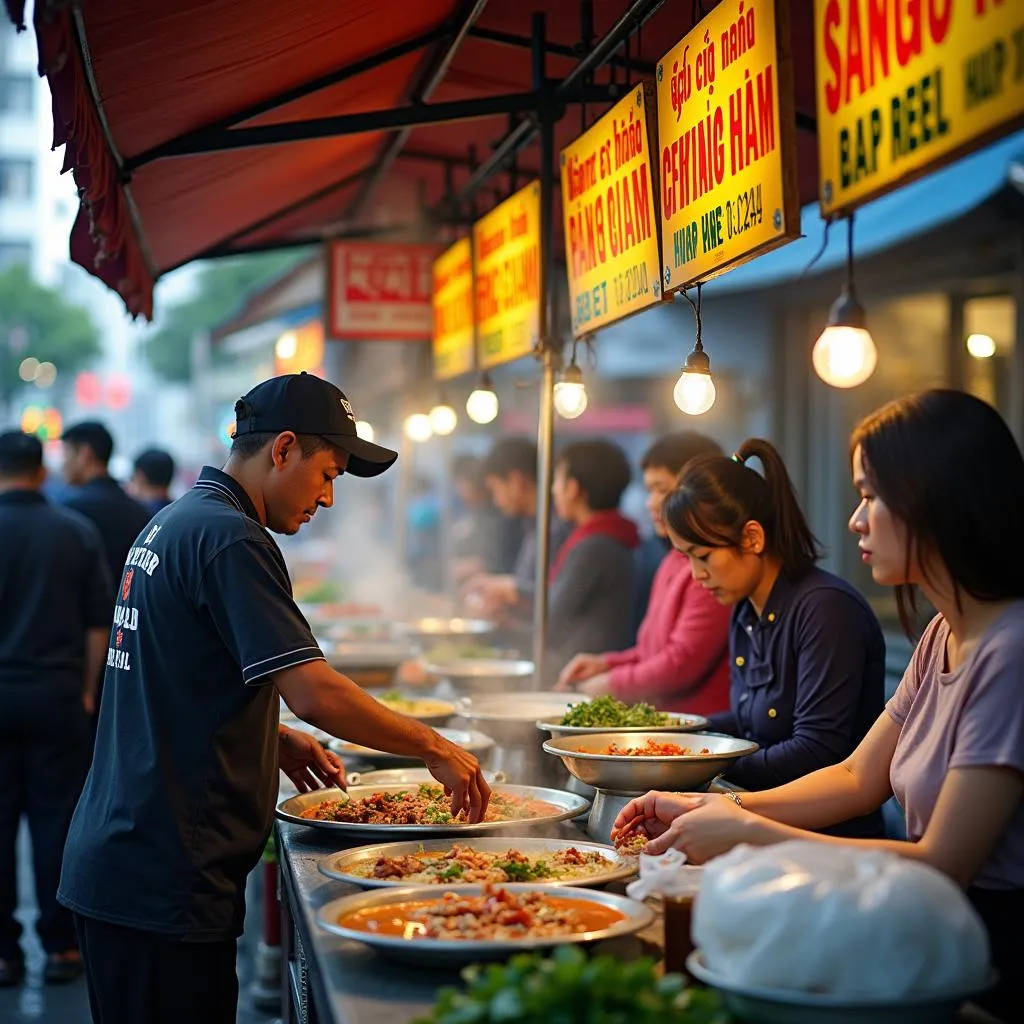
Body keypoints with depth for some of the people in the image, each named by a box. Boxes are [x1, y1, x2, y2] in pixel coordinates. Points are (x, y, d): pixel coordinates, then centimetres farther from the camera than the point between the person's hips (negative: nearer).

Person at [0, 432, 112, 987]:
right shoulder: (78, 531, 0)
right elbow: (99, 621, 2)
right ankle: (60, 946, 10)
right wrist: (86, 690, 11)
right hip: (58, 695, 1)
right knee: (55, 818, 7)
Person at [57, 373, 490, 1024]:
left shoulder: (171, 525, 15)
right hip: (166, 880, -10)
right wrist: (435, 749, -13)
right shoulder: (229, 538, -16)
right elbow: (315, 694, -23)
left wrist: (274, 740, 15)